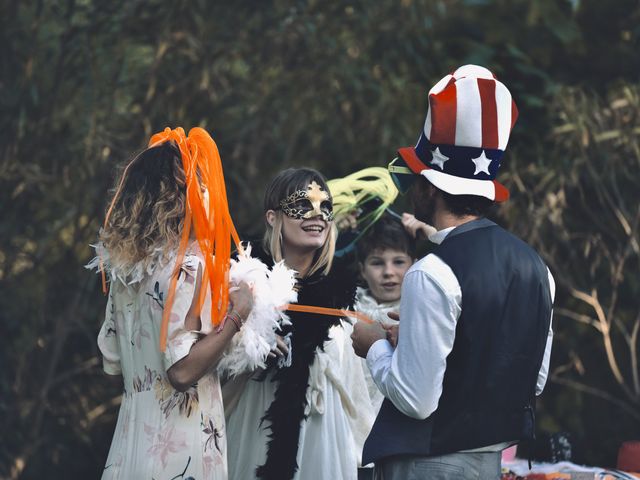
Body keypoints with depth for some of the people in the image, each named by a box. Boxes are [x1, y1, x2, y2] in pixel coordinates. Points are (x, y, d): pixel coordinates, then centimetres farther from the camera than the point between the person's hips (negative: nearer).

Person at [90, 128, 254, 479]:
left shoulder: (125, 264, 7)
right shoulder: (187, 265, -15)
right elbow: (183, 370, -22)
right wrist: (236, 315, -11)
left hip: (133, 441, 8)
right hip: (179, 449, -7)